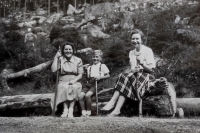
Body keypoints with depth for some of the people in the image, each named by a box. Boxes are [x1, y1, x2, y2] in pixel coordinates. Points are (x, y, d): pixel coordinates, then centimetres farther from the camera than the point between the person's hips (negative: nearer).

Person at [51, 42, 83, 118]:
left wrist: (74, 80, -15)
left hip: (75, 82, 0)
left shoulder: (78, 60, 10)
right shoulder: (60, 59, 10)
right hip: (63, 82, 0)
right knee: (64, 87, -35)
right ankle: (65, 109, -36)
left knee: (74, 87, -35)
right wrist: (56, 57, -3)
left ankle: (71, 109, -35)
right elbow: (53, 70, -6)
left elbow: (80, 74, 5)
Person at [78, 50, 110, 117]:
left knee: (87, 95, -30)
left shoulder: (102, 66, 14)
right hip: (89, 84, 5)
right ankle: (83, 112, -15)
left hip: (97, 84, -5)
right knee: (80, 96, -23)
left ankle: (88, 111, -14)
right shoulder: (89, 67, 28)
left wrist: (100, 77, -9)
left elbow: (108, 75, 7)